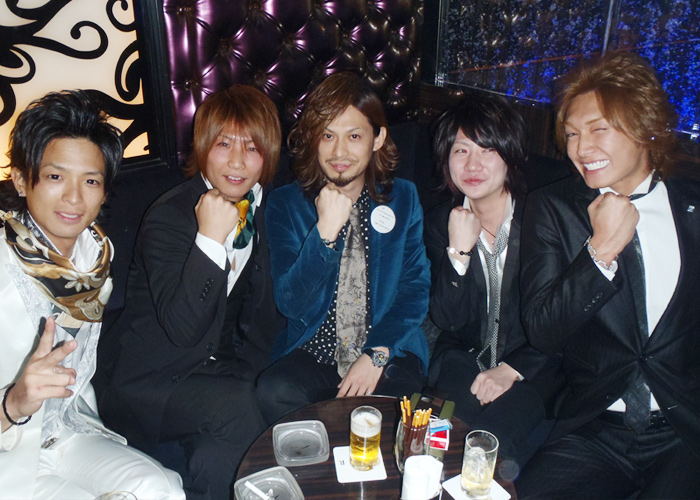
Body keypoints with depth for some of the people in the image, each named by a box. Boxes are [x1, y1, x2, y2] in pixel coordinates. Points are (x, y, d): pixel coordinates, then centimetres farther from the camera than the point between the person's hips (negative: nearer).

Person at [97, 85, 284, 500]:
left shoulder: (266, 208, 3)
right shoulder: (168, 217, -16)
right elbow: (181, 328, -26)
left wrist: (253, 363, 3)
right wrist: (210, 238, -31)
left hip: (226, 368, 6)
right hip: (153, 379, -6)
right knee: (236, 407, -30)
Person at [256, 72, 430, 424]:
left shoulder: (403, 199, 6)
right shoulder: (285, 204, 1)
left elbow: (415, 290, 3)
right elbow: (290, 304, -8)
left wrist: (378, 354, -12)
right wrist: (325, 231, -22)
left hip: (389, 352, 0)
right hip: (311, 353, 1)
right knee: (275, 392, -29)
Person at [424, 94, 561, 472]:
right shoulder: (440, 222, 0)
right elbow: (447, 320, -6)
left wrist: (512, 369, -14)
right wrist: (459, 250, -19)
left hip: (532, 361, -1)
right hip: (463, 358, 1)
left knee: (517, 412, -26)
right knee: (484, 415, -25)